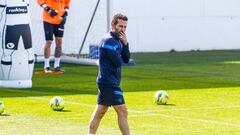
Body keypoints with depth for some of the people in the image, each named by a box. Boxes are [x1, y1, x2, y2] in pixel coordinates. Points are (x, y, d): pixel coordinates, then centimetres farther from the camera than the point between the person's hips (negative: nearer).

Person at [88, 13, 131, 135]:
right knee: (122, 111, -9)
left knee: (99, 112, 12)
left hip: (105, 82, 10)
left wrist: (125, 43, -4)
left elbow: (126, 59, 9)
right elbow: (118, 62, -20)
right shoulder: (109, 40, -16)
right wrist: (119, 58, 3)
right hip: (109, 83, -10)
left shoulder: (118, 40, 15)